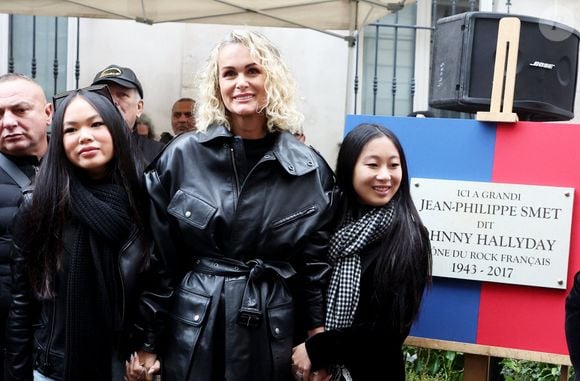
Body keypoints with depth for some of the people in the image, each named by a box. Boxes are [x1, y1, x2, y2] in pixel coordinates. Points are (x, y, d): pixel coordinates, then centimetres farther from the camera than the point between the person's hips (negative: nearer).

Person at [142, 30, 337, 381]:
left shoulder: (311, 170, -3)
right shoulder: (182, 155, -5)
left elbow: (318, 264, 2)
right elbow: (158, 253, 0)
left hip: (274, 331, 1)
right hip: (195, 329, 0)